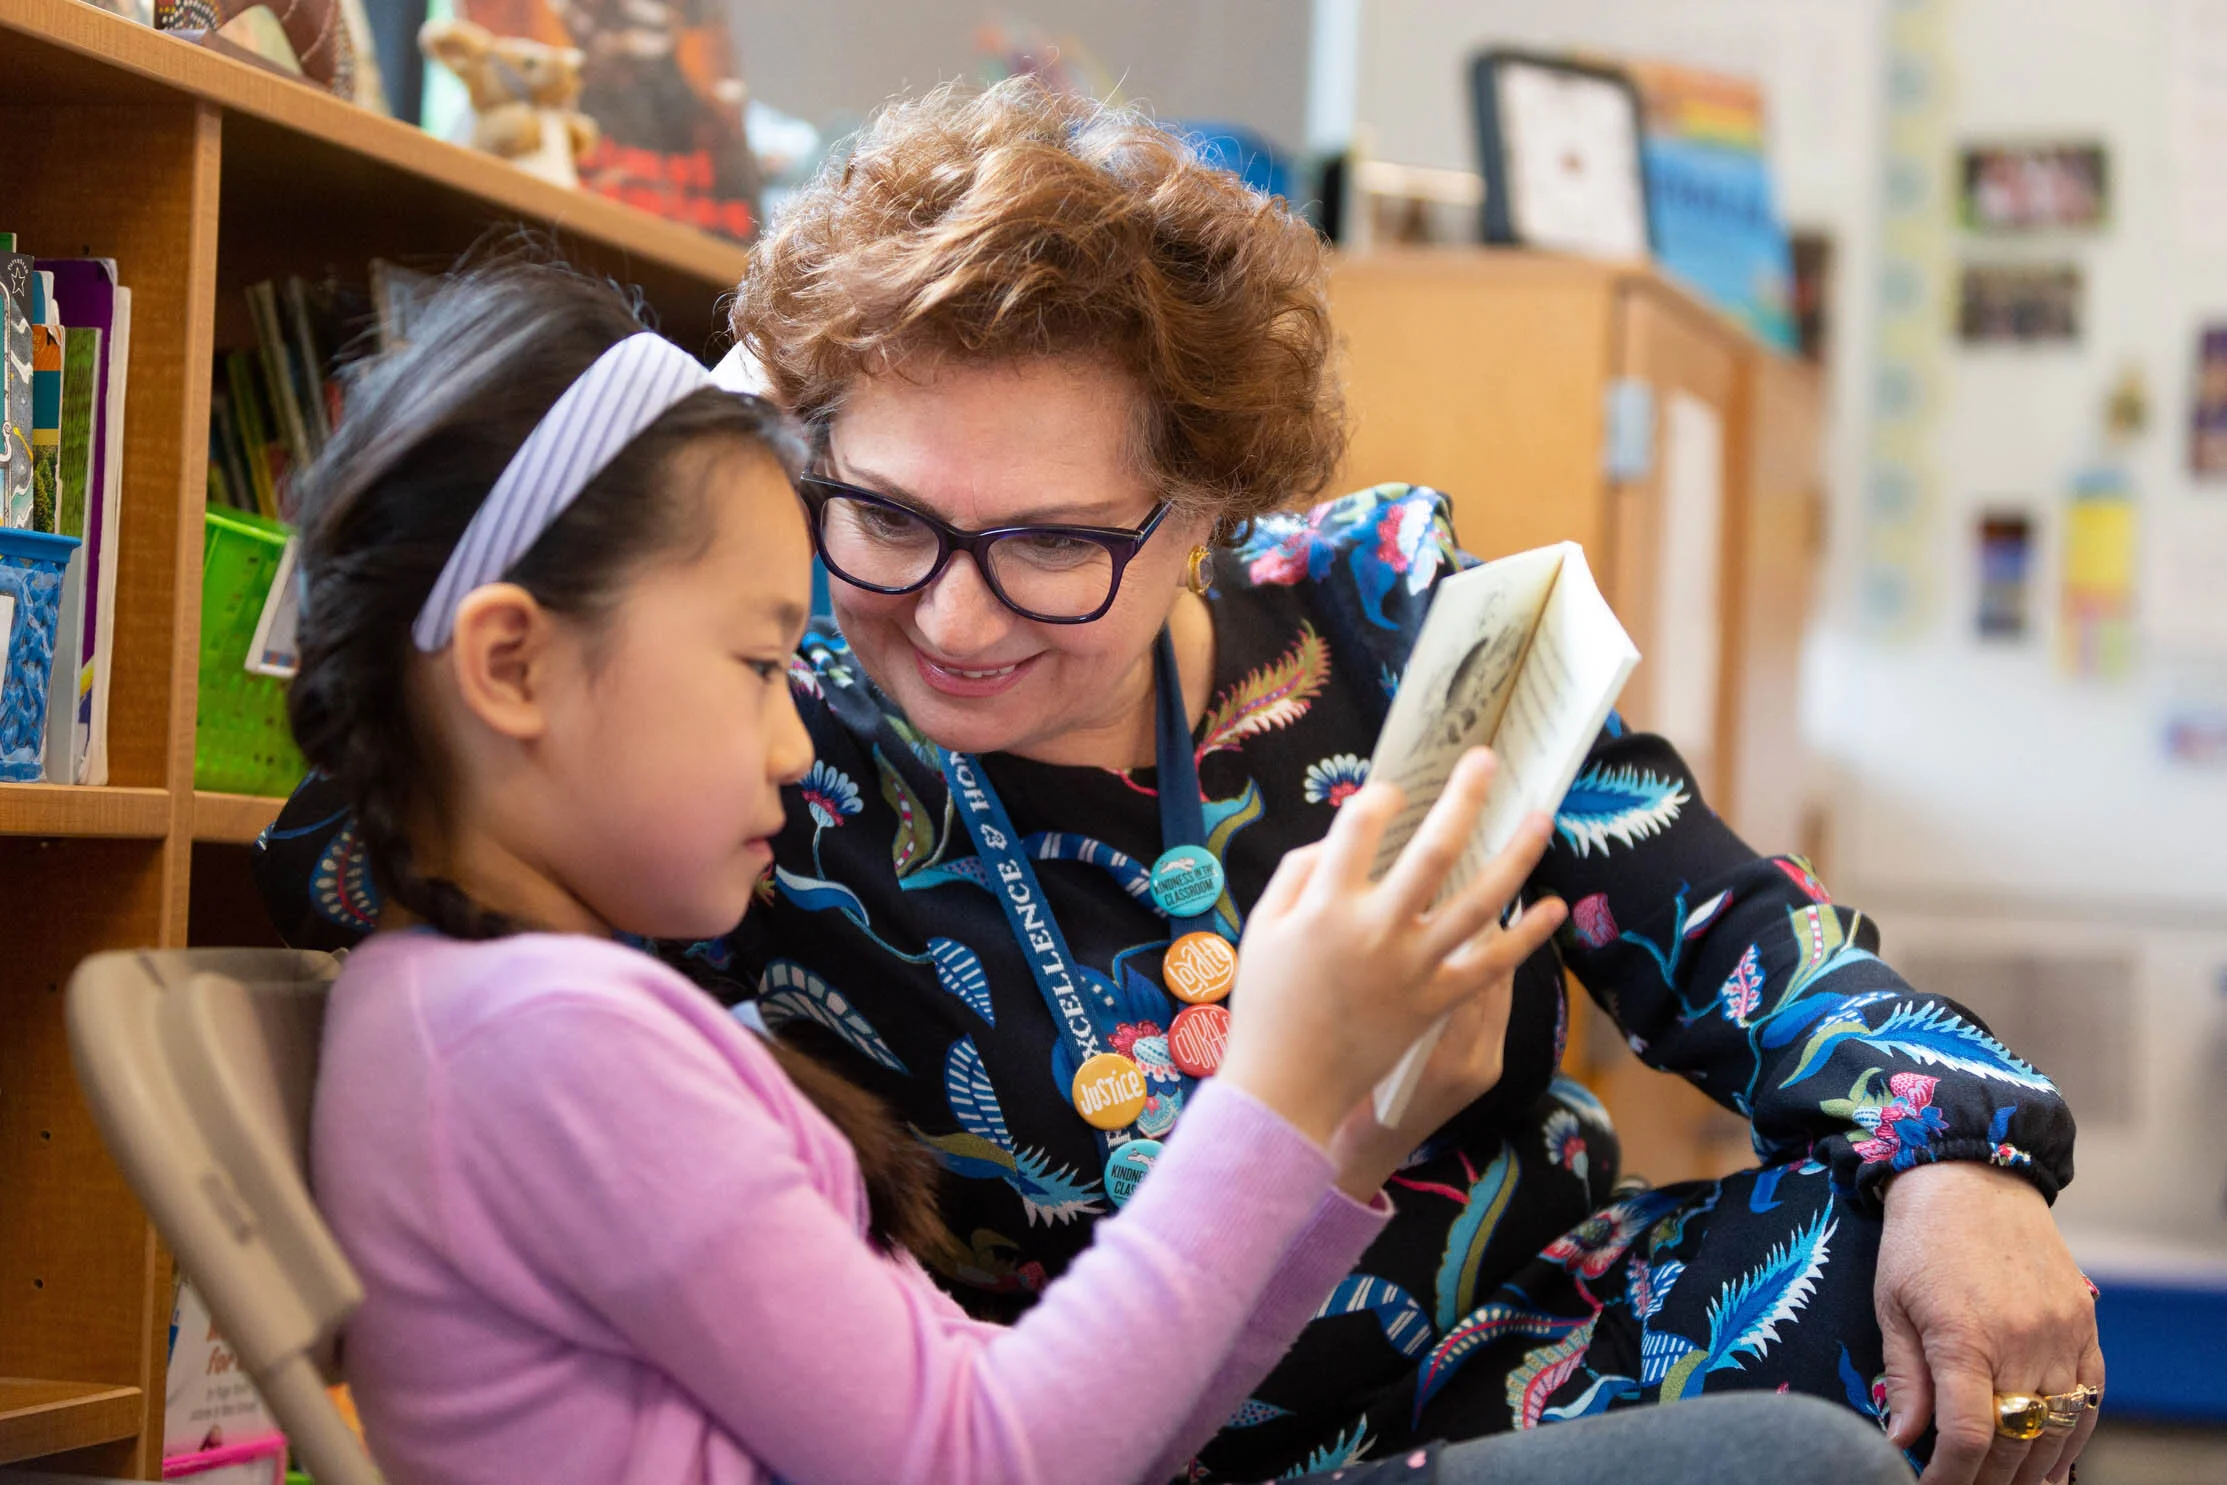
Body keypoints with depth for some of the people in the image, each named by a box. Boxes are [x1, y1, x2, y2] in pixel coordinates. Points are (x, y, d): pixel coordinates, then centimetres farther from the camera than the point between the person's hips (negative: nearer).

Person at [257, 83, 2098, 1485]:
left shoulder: (1367, 603, -2)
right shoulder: (794, 783, -10)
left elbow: (1718, 928, 1)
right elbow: (341, 845, -15)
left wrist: (1952, 1148, -14)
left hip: (1594, 1315, 4)